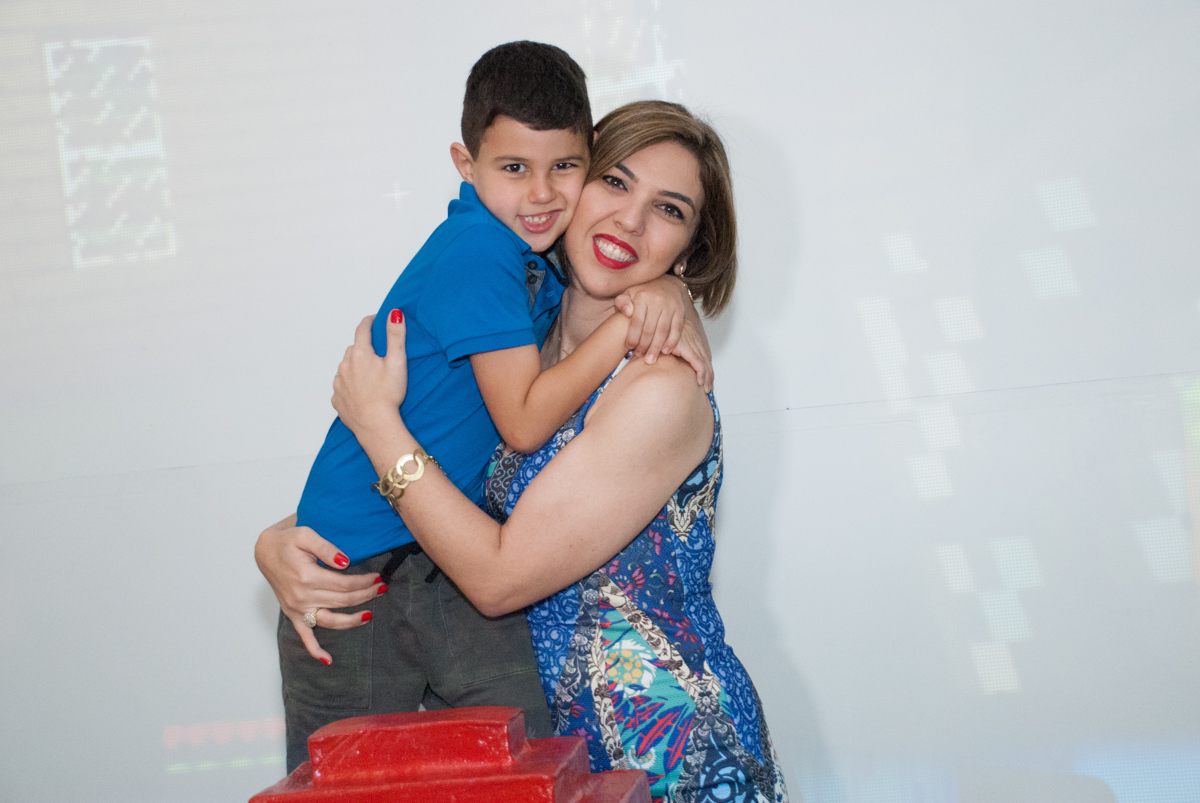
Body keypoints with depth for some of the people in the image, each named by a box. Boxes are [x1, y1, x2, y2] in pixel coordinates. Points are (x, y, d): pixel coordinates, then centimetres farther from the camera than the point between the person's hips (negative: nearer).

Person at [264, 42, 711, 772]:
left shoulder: (544, 256, 6)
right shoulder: (477, 251, -19)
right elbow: (524, 422, -18)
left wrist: (665, 294, -7)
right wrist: (628, 325, -18)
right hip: (360, 572, -7)